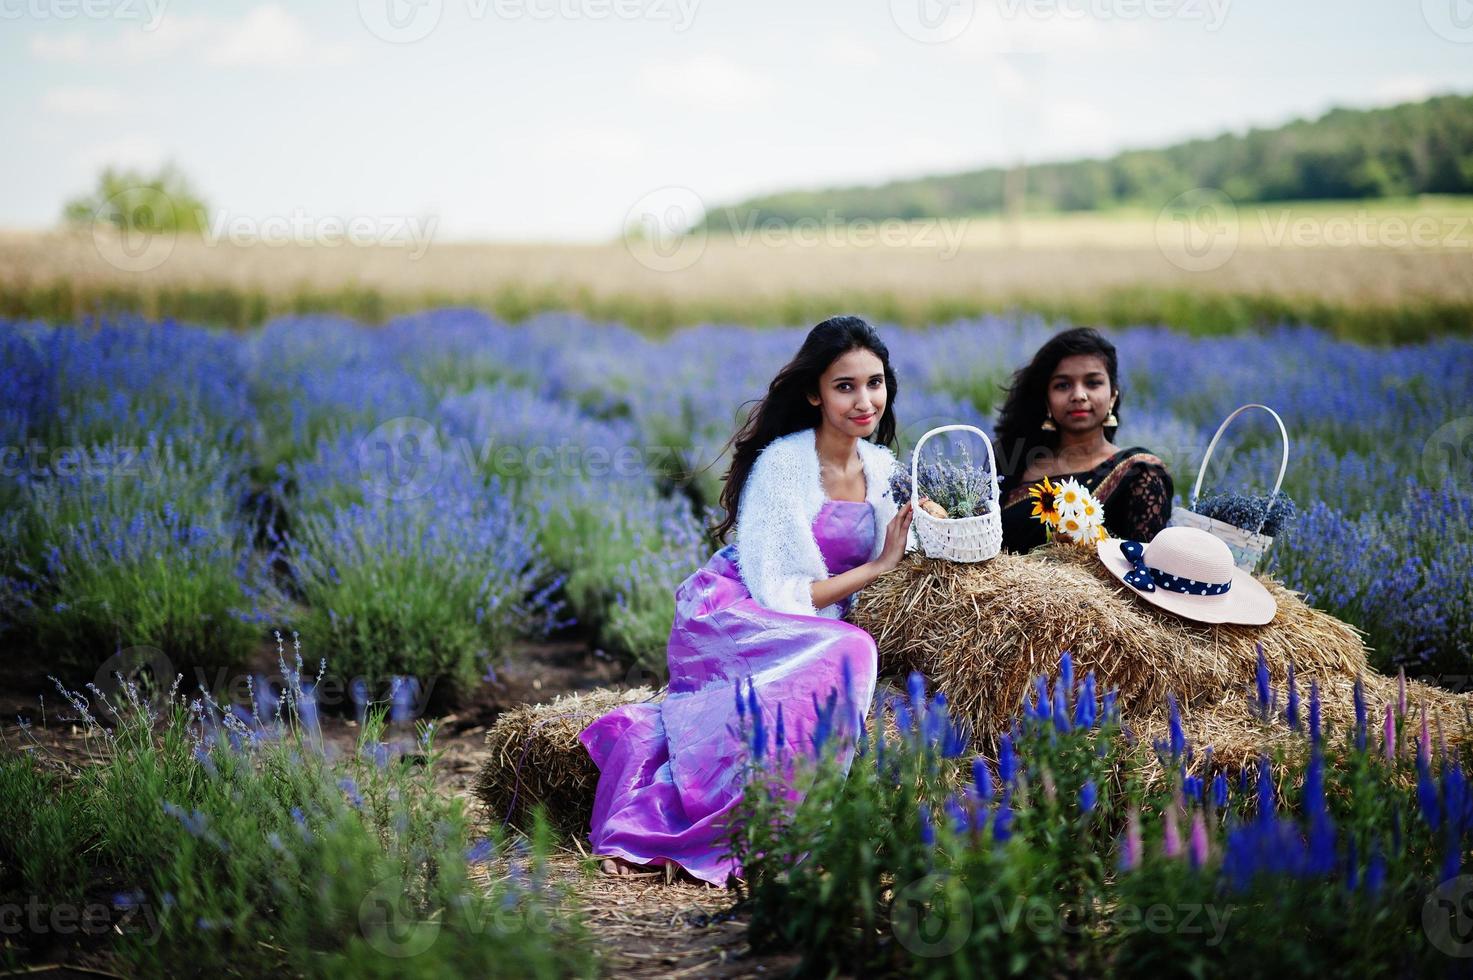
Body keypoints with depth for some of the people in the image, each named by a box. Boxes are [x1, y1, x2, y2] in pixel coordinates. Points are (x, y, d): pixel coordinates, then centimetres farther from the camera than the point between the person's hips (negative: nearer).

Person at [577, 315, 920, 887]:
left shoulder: (880, 466, 11)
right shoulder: (783, 464, -11)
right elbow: (783, 594, -15)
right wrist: (879, 567, -12)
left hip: (804, 631, 6)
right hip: (730, 619, -6)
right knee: (846, 653, -35)